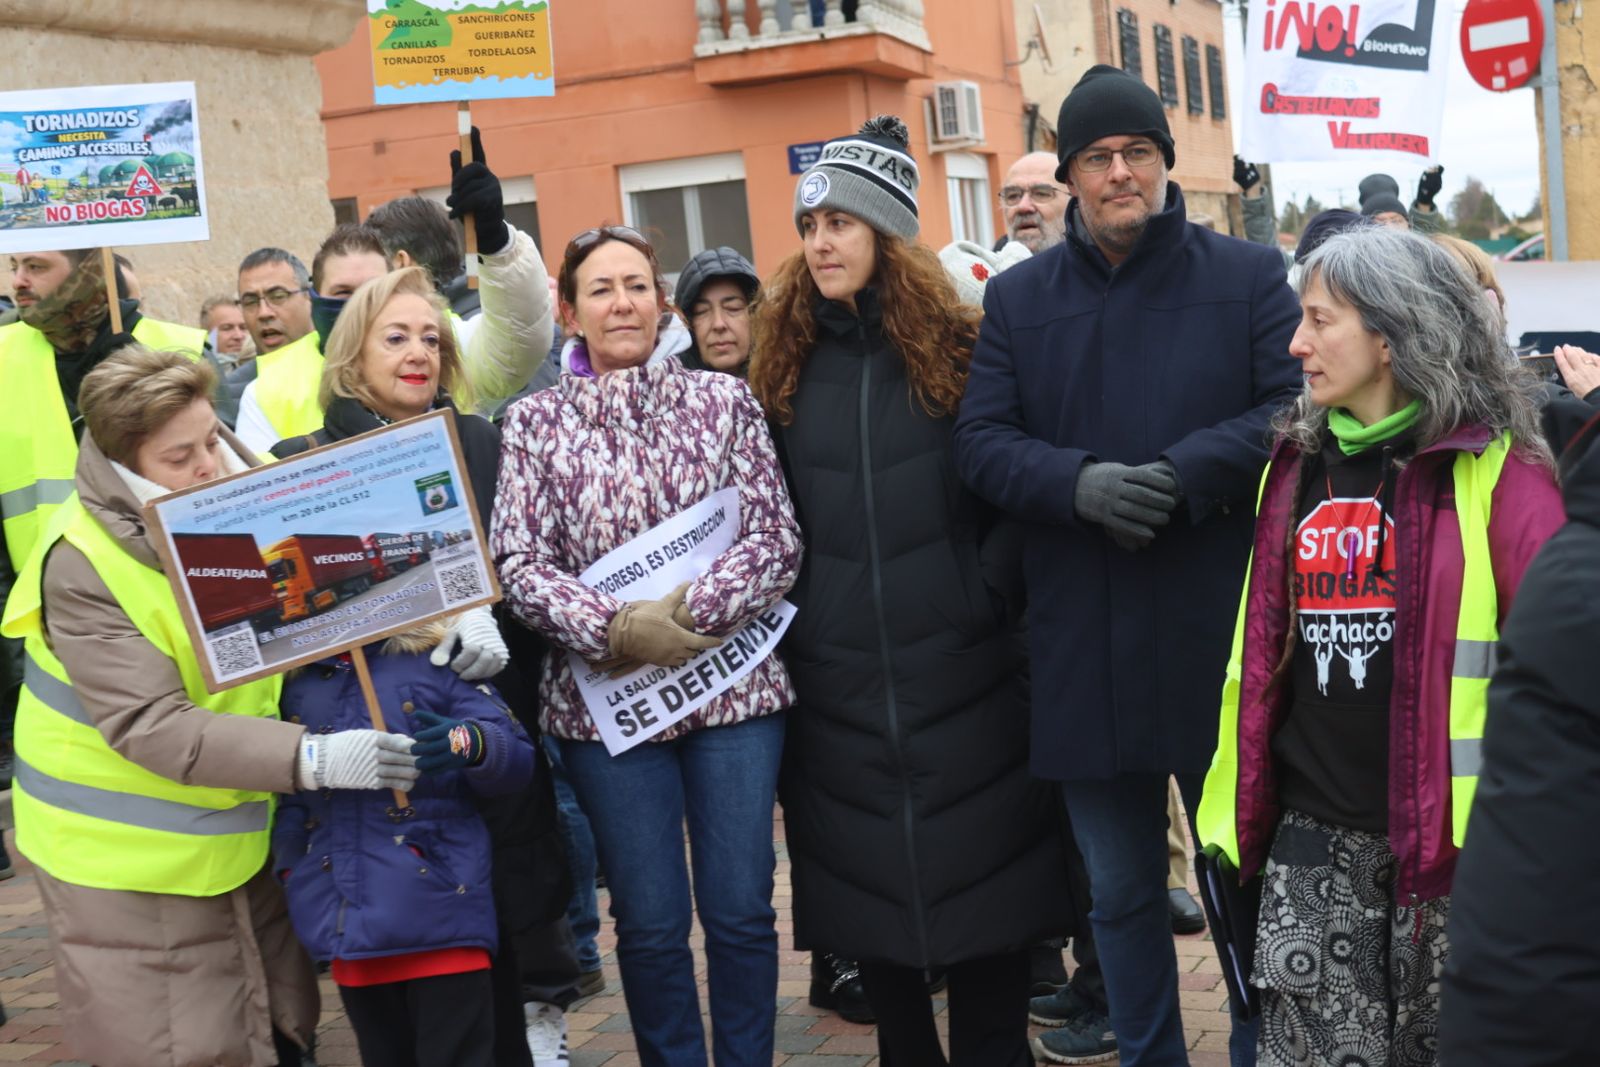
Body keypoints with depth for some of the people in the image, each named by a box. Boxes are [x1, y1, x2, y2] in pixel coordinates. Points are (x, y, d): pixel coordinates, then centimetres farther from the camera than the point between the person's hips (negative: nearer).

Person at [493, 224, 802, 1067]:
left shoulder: (723, 401, 2)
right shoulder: (534, 423, 1)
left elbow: (775, 541, -2)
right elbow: (519, 568, -4)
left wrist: (691, 611, -15)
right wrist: (615, 627, -18)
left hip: (734, 683, 1)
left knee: (741, 911, 6)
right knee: (650, 924, 8)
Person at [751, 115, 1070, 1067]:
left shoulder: (960, 350, -2)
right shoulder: (791, 364, 7)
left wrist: (987, 594, -12)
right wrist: (789, 619, 4)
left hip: (962, 673, -3)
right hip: (836, 684, 3)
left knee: (981, 882, 5)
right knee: (870, 887, 12)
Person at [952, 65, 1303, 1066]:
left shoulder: (1249, 276, 1)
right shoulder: (1019, 297, 8)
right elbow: (982, 441, 1)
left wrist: (1183, 475, -20)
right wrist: (1081, 482, -17)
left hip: (1222, 632, -2)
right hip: (1086, 645, 2)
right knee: (1122, 890, 15)